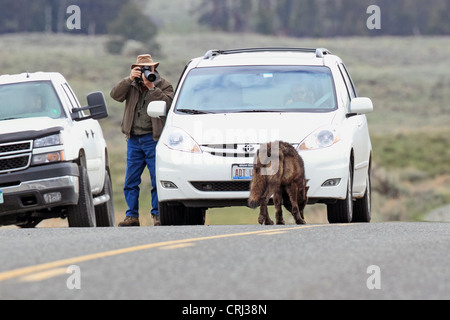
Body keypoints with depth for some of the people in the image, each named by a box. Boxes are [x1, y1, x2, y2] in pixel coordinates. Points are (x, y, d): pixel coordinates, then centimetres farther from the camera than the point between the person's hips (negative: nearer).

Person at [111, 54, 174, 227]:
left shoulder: (164, 85, 5)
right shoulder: (131, 85, 13)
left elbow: (168, 103, -12)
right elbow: (115, 95, -3)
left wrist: (151, 88, -17)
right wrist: (129, 79, -13)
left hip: (153, 139, -3)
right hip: (133, 139, 3)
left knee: (157, 180, -4)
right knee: (131, 181, 3)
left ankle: (158, 215, 2)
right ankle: (132, 216, 8)